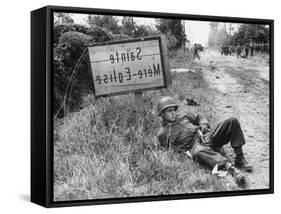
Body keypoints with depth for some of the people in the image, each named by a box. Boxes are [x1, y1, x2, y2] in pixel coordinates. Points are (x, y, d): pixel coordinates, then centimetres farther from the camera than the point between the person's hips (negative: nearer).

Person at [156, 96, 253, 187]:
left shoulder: (183, 116, 25)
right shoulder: (162, 134, 10)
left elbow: (198, 117, 35)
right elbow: (168, 150, 9)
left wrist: (204, 125, 13)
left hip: (208, 137, 6)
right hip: (194, 145, -6)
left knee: (232, 121, -13)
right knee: (199, 152, -46)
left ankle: (240, 159, -16)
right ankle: (232, 169, -57)